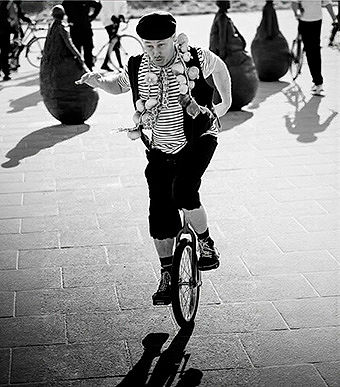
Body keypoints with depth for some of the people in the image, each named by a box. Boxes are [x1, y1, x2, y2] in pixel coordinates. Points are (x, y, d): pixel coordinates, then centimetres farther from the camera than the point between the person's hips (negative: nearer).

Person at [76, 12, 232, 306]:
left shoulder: (195, 58, -15)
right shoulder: (137, 68, -8)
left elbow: (219, 66, 8)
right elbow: (118, 86, 14)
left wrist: (226, 101, 15)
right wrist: (98, 81, -7)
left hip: (197, 141, -3)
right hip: (161, 149, 3)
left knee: (183, 192, -27)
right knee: (160, 215, 0)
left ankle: (207, 246, -1)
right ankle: (167, 276, 16)